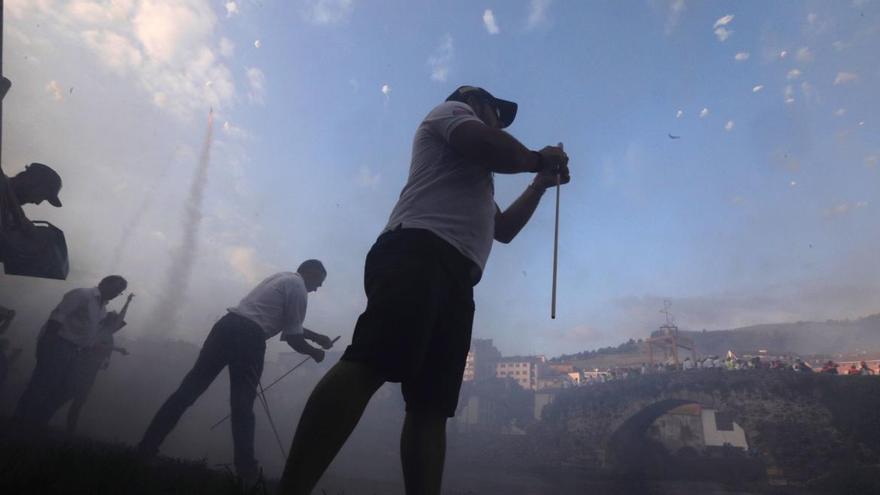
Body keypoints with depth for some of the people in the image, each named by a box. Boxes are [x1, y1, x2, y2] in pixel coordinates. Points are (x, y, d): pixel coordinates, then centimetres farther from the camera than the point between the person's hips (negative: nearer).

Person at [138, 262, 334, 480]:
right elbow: (292, 338, 0)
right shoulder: (299, 288, 0)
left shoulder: (282, 278, 26)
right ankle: (246, 468, 0)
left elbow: (289, 324, 36)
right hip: (249, 337, -7)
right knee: (243, 405, -2)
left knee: (189, 389, 6)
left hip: (226, 325, 7)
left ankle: (147, 445, 7)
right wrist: (315, 353, 16)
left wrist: (317, 337, 37)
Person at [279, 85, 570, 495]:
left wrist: (540, 184, 39)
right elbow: (488, 146, -3)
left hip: (457, 274, 10)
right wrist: (539, 159, 15)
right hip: (419, 252, -10)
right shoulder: (450, 110, 19)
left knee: (432, 405, -5)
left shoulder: (477, 181, 43)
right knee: (370, 366, -27)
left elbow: (504, 229, 42)